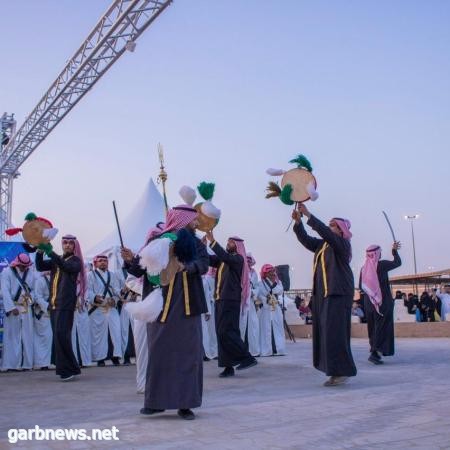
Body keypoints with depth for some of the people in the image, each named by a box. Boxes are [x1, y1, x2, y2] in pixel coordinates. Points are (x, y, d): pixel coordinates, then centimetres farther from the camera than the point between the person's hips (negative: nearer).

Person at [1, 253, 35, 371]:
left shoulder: (30, 273, 9)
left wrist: (31, 297, -7)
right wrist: (11, 307, -18)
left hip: (26, 308, 4)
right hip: (13, 308, -4)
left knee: (27, 337, 4)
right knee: (13, 336, -1)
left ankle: (26, 363, 10)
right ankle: (12, 364, 3)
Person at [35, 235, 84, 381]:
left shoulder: (76, 261, 3)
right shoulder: (55, 260, 20)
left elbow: (66, 267, -17)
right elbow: (40, 267, 7)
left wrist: (50, 252, -25)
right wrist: (40, 251, -10)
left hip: (66, 303, -6)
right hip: (54, 303, 6)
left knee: (62, 334, -15)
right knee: (58, 336, 6)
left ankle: (67, 369, -11)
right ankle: (65, 369, 12)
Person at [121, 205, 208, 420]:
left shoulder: (196, 244, 8)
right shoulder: (157, 241, 5)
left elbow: (203, 265, -11)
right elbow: (139, 271, 2)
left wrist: (185, 266, -31)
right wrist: (131, 260, -19)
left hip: (186, 307, 1)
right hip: (160, 306, -1)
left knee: (188, 352, 0)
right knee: (158, 352, 3)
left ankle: (185, 404, 7)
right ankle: (156, 400, 16)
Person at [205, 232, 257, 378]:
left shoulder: (238, 258, -3)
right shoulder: (223, 259, 19)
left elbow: (225, 257, -22)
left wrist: (212, 241, -23)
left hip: (231, 299, -8)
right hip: (221, 299, 8)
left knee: (226, 331, -14)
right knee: (222, 332, 4)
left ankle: (247, 358, -8)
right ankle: (229, 366, 7)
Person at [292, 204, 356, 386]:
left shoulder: (342, 243, -4)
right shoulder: (322, 244, 17)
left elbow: (325, 233, -19)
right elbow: (306, 240, 10)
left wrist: (309, 215, -20)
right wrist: (298, 222, -4)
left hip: (338, 293, -8)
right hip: (322, 294, 8)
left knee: (335, 331, -11)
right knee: (324, 332, 5)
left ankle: (342, 370, -5)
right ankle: (336, 371, 8)